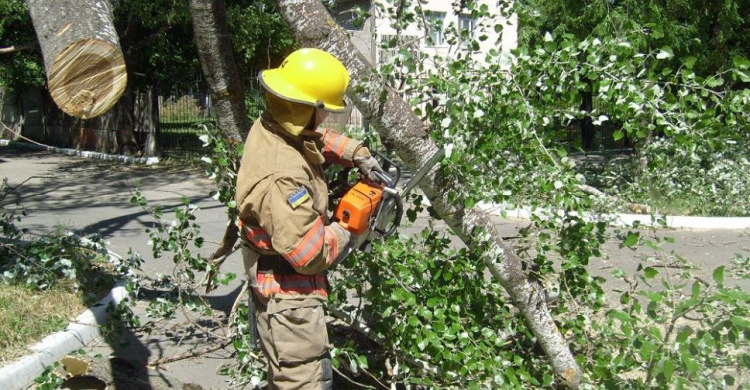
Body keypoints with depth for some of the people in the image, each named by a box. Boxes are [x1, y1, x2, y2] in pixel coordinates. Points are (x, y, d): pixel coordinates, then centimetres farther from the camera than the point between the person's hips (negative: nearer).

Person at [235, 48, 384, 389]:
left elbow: (320, 139, 18)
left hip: (277, 283, 10)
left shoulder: (271, 127, -5)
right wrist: (344, 232, -13)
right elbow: (308, 253, -32)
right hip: (289, 296, -10)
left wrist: (359, 156, 3)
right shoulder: (281, 176, -34)